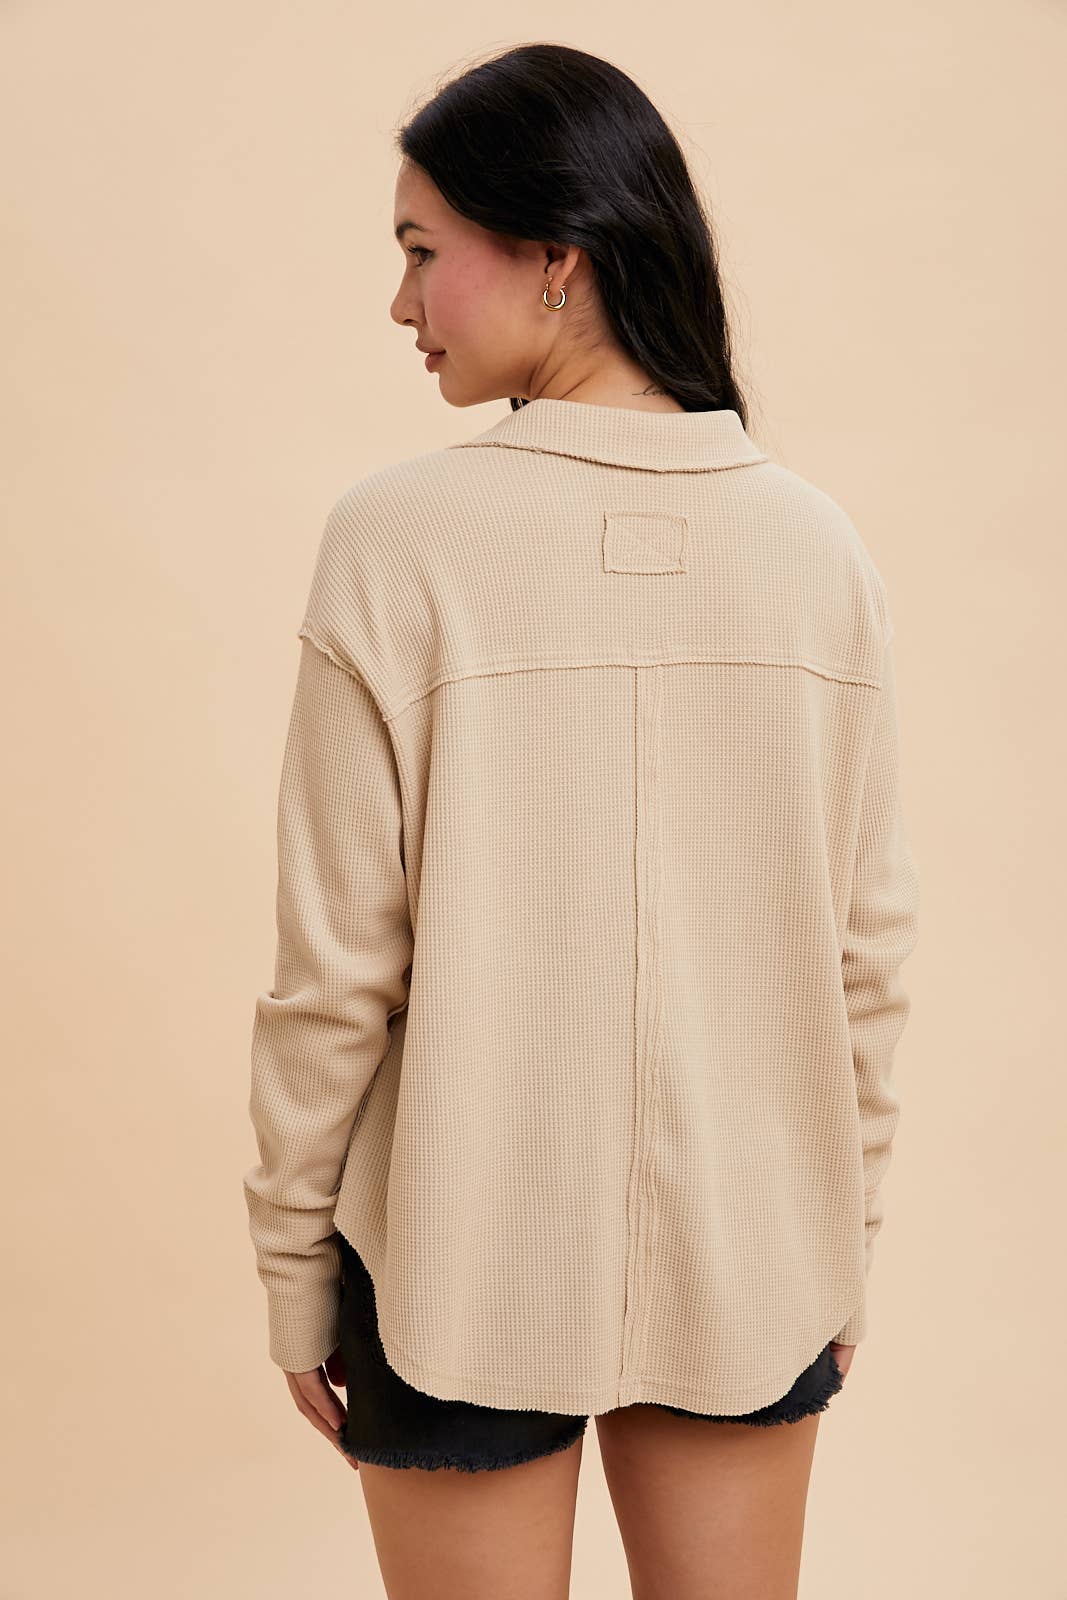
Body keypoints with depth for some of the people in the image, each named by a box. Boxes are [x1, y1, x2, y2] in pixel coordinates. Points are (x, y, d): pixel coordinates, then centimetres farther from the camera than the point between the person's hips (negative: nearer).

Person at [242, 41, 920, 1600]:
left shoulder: (401, 537, -15)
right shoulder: (817, 544, -5)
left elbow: (338, 962, -12)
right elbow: (866, 945, 0)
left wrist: (292, 1255, 1)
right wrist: (848, 1240, 12)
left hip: (468, 1252, -3)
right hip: (749, 1248, 3)